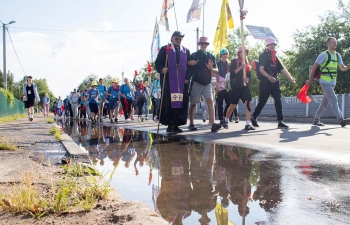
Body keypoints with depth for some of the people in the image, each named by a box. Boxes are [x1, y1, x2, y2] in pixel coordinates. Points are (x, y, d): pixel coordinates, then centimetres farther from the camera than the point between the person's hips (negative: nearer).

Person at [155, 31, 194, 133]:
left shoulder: (186, 51, 16)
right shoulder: (165, 49, 8)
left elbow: (190, 65, 12)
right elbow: (158, 62, 1)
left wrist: (187, 78, -1)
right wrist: (161, 69, -20)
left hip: (182, 81, 3)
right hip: (168, 80, -2)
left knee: (181, 102, -3)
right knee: (168, 102, -4)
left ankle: (176, 124, 4)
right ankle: (169, 124, 5)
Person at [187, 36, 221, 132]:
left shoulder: (211, 56, 11)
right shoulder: (194, 55, 3)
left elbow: (216, 71, 11)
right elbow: (189, 68, 5)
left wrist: (211, 68, -9)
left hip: (207, 83, 2)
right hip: (196, 83, -2)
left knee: (210, 101, -13)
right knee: (193, 103, 5)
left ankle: (213, 124, -21)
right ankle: (191, 124, 18)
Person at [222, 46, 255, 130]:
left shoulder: (247, 63, 14)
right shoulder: (234, 61, 0)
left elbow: (249, 75, 14)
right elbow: (232, 73, -11)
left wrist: (247, 78, -8)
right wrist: (241, 67, -19)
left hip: (244, 86, 4)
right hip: (235, 86, -4)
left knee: (249, 103, -14)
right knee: (233, 105, 0)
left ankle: (248, 124, -13)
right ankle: (226, 120, 26)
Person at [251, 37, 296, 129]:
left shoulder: (275, 56, 17)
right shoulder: (263, 55, -3)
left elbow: (282, 69, 14)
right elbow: (261, 69, -14)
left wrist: (291, 79, 7)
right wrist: (269, 77, -29)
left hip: (275, 82, 6)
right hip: (265, 83, -6)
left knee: (278, 101, -1)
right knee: (262, 102, 0)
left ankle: (280, 122, 0)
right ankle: (254, 117, 20)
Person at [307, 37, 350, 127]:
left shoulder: (338, 55, 12)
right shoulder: (324, 55, -9)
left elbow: (342, 68, 15)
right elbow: (314, 67, -7)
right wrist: (310, 80, -7)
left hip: (333, 82, 8)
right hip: (325, 81, -8)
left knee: (325, 101, 11)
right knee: (333, 100, -14)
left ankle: (316, 120, 20)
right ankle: (341, 120, -17)